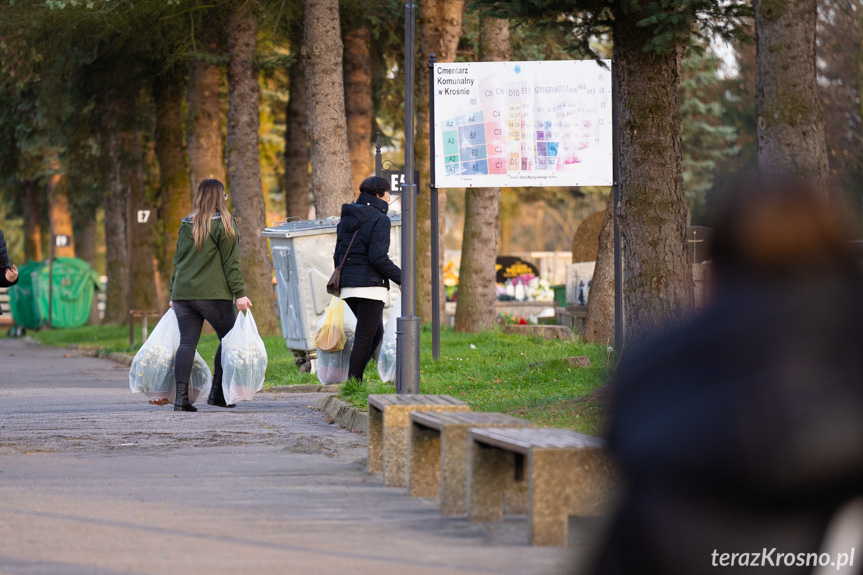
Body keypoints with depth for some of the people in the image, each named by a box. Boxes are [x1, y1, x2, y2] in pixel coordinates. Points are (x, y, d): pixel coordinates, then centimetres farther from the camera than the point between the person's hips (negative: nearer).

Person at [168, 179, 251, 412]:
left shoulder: (186, 225, 12)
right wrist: (239, 292, -6)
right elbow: (231, 263, -7)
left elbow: (178, 260, 16)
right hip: (213, 294, -5)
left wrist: (174, 293, 22)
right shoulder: (224, 224, -4)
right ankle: (217, 392, 8)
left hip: (183, 293, 5)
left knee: (187, 342, 2)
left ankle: (181, 397, -7)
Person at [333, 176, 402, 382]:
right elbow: (378, 257, -18)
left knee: (376, 332, 18)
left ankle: (353, 380, 9)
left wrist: (342, 279, 26)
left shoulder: (346, 219, 14)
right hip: (370, 285, -8)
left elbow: (338, 256, 16)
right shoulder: (380, 220, -9)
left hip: (348, 286, 8)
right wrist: (401, 278, -11)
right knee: (365, 338, -2)